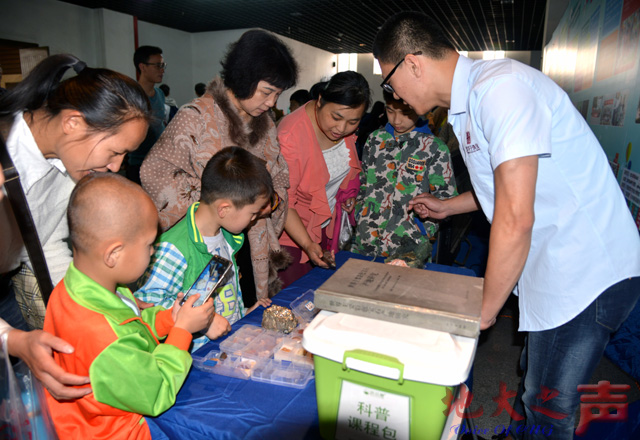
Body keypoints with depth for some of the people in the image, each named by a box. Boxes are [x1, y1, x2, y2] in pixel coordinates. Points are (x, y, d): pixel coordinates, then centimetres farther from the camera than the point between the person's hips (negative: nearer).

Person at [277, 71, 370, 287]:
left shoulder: (347, 129, -6)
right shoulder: (290, 136, -27)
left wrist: (348, 193, 6)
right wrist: (307, 244, -30)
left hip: (327, 224, 6)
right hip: (291, 228, -6)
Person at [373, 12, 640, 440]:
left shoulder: (500, 86, -22)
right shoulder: (468, 101, 9)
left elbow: (515, 217, -26)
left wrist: (486, 309, -15)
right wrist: (447, 206, 28)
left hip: (588, 272, -9)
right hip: (553, 267, 9)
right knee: (534, 379, 21)